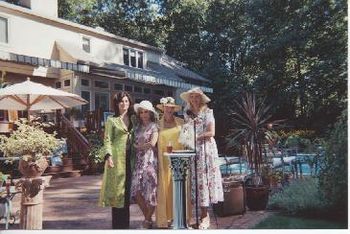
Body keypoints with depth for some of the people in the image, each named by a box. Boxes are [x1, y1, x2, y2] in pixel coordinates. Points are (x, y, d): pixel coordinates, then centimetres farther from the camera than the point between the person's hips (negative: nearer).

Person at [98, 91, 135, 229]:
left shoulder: (133, 119, 14)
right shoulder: (111, 120, 2)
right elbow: (107, 140, -4)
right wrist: (108, 156, -18)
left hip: (130, 158, 4)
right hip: (117, 157, -4)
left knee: (127, 188, 8)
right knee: (117, 188, -1)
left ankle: (125, 223, 19)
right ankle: (117, 224, 9)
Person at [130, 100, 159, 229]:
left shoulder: (154, 126, 1)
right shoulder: (138, 127, 18)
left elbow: (152, 143, -10)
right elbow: (135, 144, 18)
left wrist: (138, 146, 1)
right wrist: (146, 146, 1)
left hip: (150, 160, -5)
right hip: (139, 161, 5)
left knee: (150, 189, -4)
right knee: (136, 190, -4)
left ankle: (148, 219, 11)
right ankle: (148, 218, 12)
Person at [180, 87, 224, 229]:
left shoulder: (208, 112, 3)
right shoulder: (187, 114, 14)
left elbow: (211, 133, -5)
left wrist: (196, 137, -11)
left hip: (206, 149, -3)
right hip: (192, 150, 4)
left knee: (204, 178, -6)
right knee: (194, 179, -2)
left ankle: (205, 216, 0)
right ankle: (203, 214, 6)